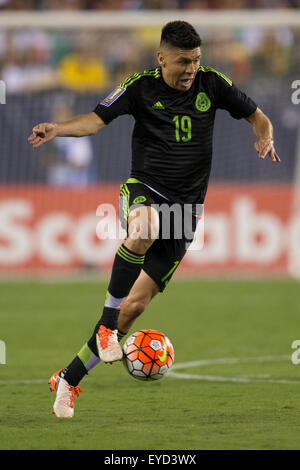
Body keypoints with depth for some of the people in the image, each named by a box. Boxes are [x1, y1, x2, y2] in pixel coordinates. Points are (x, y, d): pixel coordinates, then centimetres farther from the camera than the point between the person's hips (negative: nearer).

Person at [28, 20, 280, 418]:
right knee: (143, 232, -42)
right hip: (145, 190, -2)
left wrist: (265, 136, -12)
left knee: (137, 303, -3)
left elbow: (257, 117, 10)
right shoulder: (141, 87, -4)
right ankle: (107, 324, -28)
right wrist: (58, 129, -29)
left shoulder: (212, 84, 1)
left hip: (186, 206, 2)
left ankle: (69, 379, 8)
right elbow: (97, 119, -10)